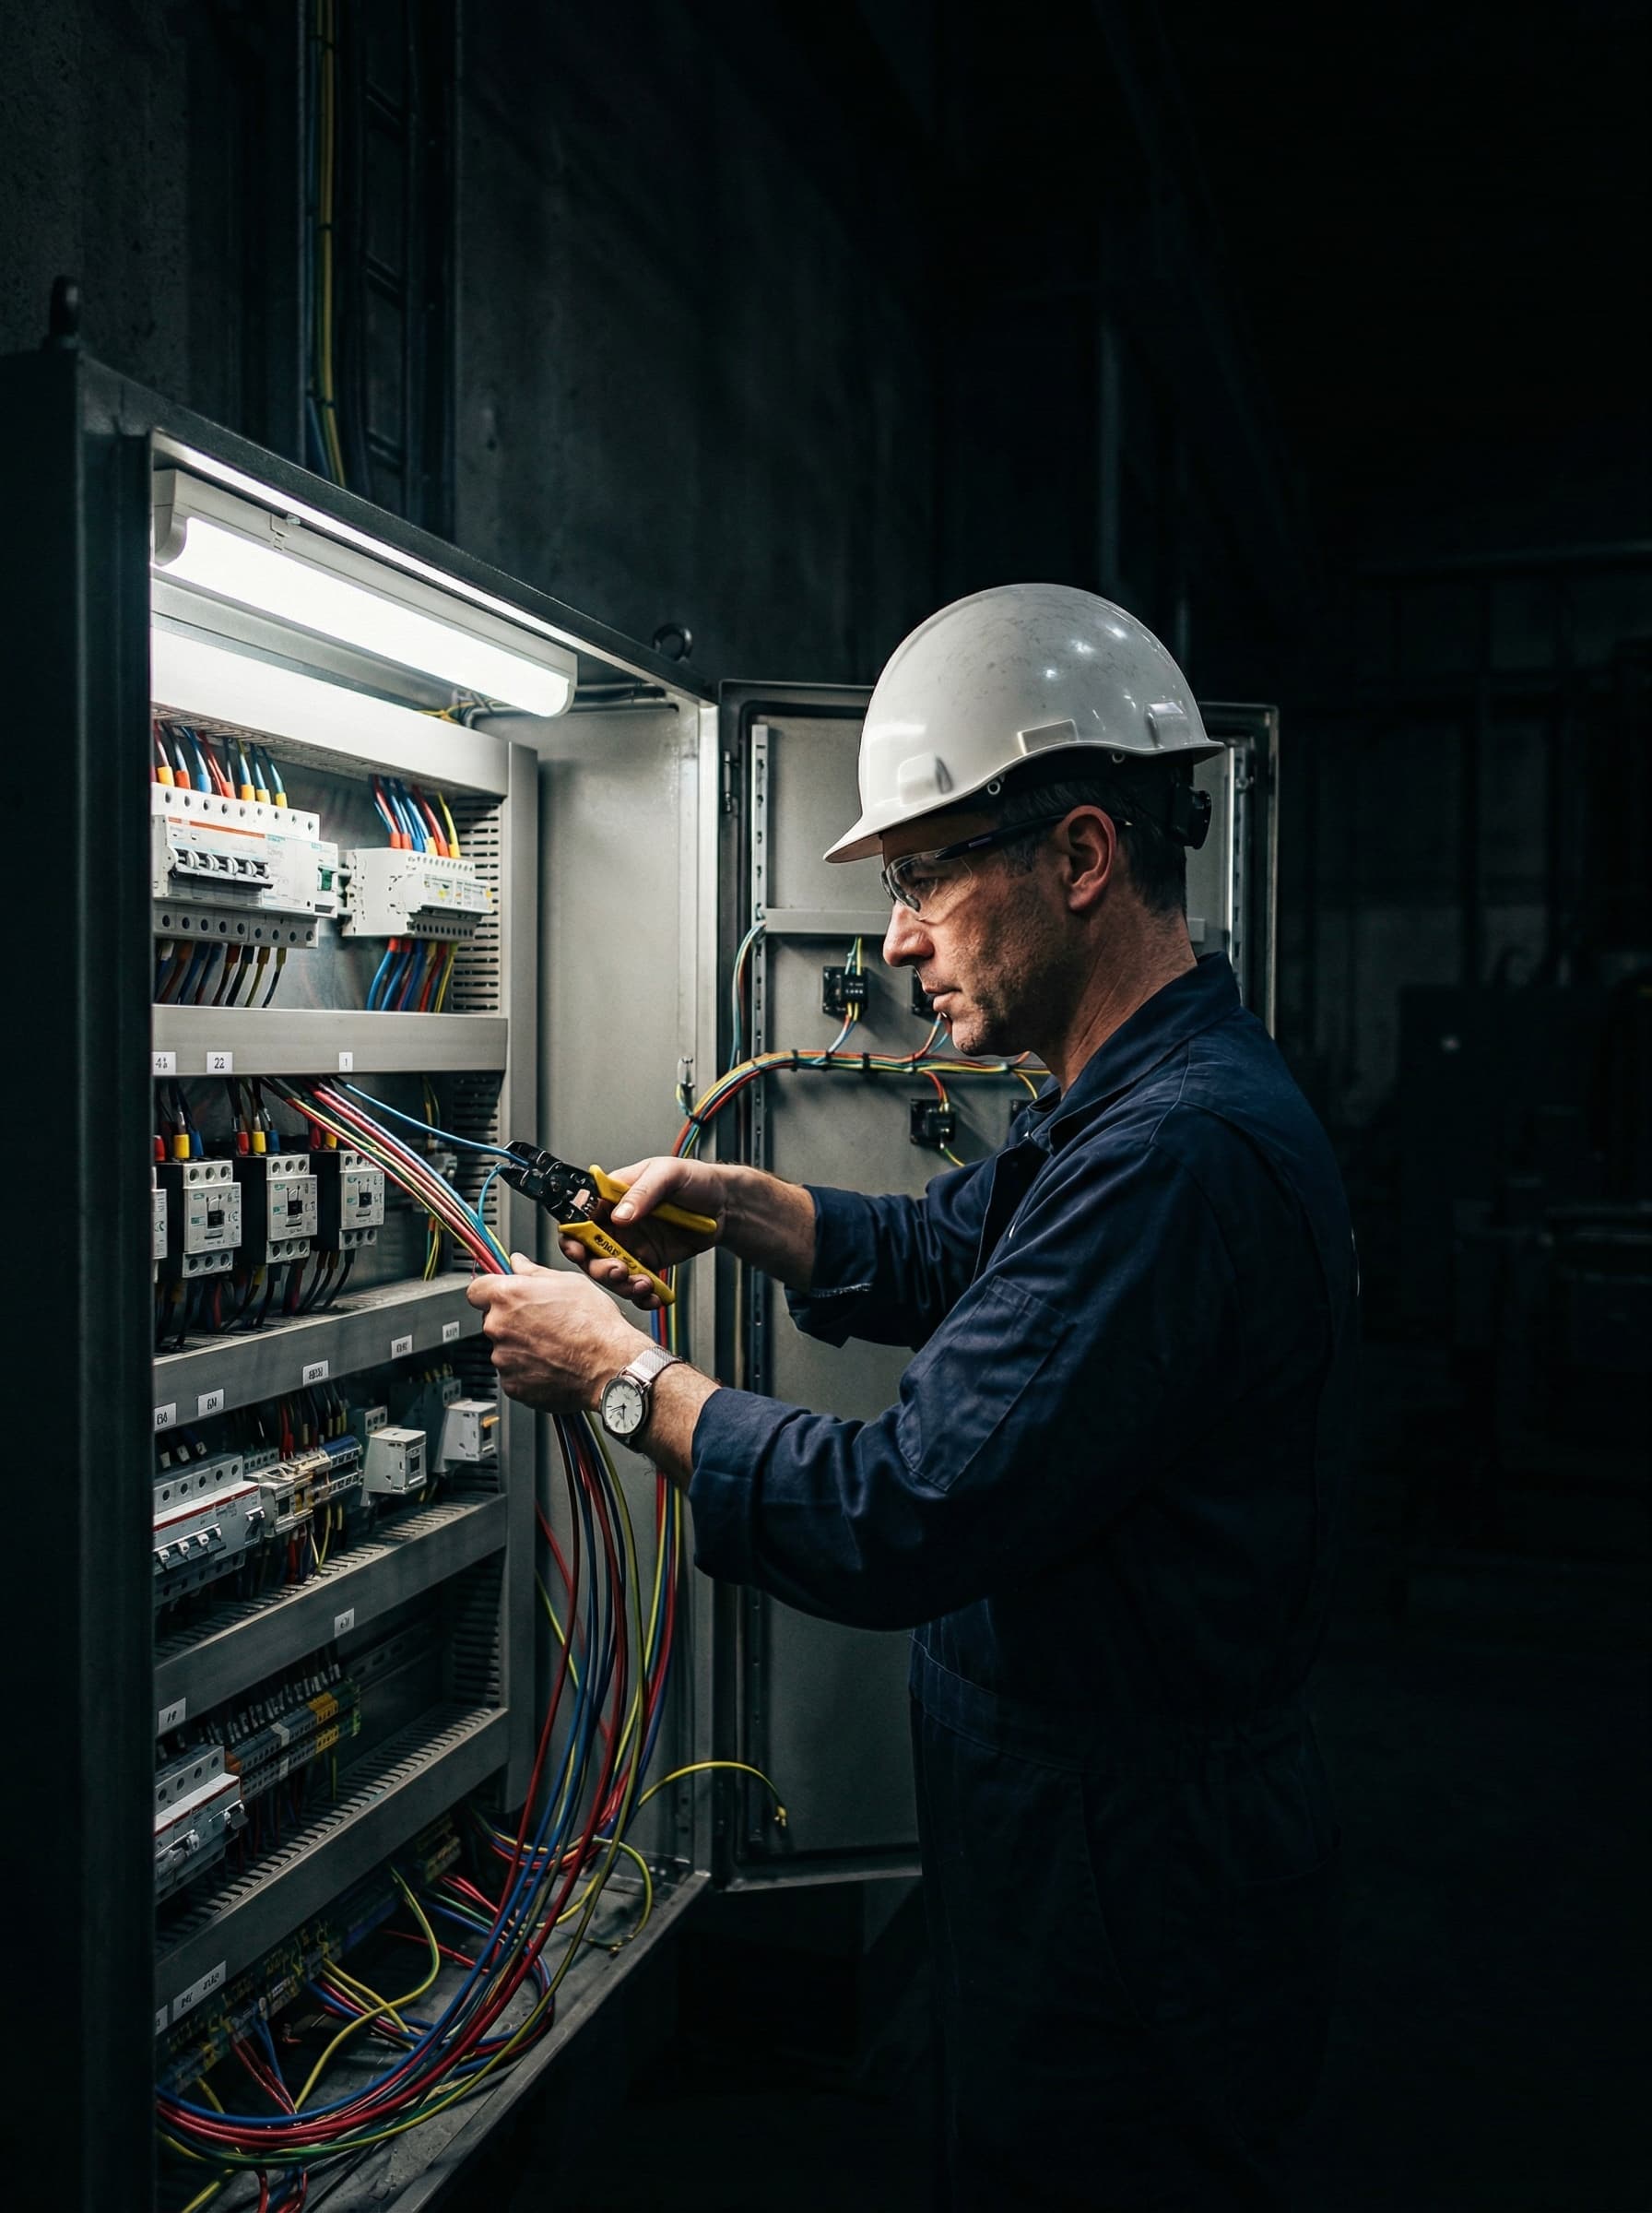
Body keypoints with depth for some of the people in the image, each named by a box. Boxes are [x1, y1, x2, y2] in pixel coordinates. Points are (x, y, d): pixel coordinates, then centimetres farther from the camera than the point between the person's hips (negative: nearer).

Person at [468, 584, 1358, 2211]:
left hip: (1132, 1924, -9)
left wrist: (622, 1375, -17)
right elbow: (930, 1256, 19)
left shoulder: (1184, 1152, -30)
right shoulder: (1126, 1104, 6)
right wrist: (730, 1202, 2)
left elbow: (899, 1525, -31)